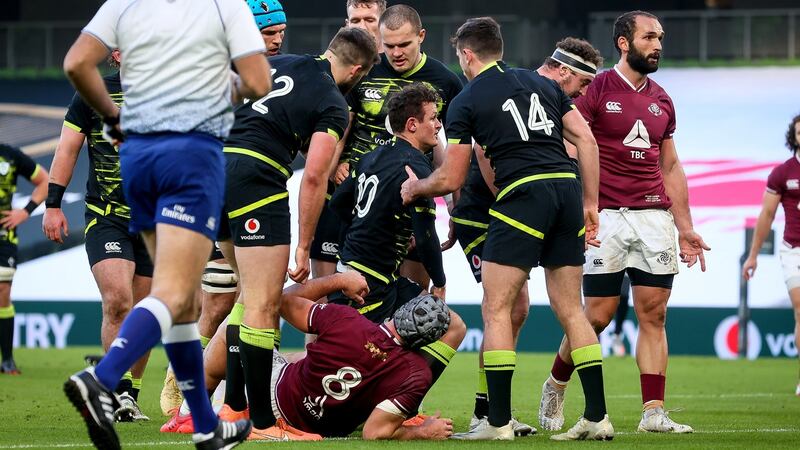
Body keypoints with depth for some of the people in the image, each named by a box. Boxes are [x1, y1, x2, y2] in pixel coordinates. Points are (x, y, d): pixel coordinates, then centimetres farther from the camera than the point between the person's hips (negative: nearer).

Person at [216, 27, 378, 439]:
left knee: (251, 293, 20)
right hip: (256, 179, -8)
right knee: (264, 305, -6)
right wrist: (303, 249, -4)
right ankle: (262, 424, -7)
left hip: (213, 167, 8)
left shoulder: (275, 63, 18)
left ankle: (233, 405, 19)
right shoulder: (333, 105, -2)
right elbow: (313, 178, -8)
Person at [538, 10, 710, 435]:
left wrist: (685, 227, 17)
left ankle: (653, 412, -2)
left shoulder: (661, 100, 16)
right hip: (606, 215, -5)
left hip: (655, 216, 5)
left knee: (653, 314, -1)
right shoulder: (596, 90, -2)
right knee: (598, 315, -4)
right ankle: (555, 386, 20)